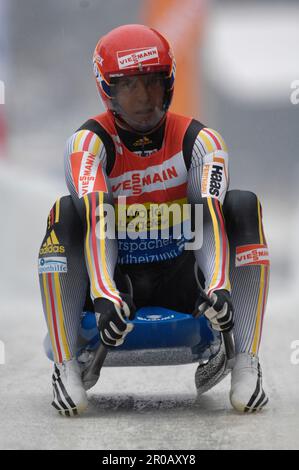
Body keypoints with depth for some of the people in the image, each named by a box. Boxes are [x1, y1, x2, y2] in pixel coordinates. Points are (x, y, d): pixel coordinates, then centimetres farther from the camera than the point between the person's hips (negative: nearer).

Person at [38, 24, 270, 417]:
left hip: (181, 282, 1)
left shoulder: (200, 141, -6)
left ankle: (247, 366, -25)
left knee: (244, 206, -20)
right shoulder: (89, 142, -11)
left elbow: (209, 218, -23)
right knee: (65, 214, -27)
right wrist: (105, 296, -45)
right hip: (116, 281, -1)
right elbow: (97, 221, -28)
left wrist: (220, 287, -42)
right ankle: (65, 367, -27)